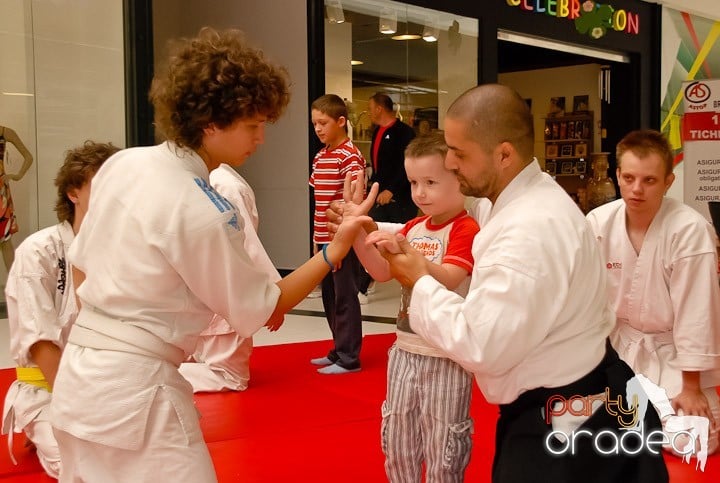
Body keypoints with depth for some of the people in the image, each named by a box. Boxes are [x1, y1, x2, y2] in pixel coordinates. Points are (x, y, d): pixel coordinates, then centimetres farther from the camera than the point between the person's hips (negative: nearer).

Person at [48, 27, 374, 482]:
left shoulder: (121, 164, 1)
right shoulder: (201, 212, -20)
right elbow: (264, 311, -8)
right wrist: (335, 250, -8)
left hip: (79, 377, 9)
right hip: (133, 391, -9)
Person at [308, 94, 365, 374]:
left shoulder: (350, 156, -13)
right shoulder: (319, 156, 12)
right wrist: (317, 237, 16)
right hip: (324, 238, 9)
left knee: (345, 297, -2)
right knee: (329, 296, 15)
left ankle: (349, 358, 7)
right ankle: (339, 350, 28)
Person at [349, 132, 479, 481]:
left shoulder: (465, 229, -13)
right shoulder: (413, 228, 9)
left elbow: (449, 280, -26)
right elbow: (383, 273, 4)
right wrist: (358, 235, -11)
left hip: (446, 354, -7)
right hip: (406, 348, 7)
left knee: (442, 445, 6)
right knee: (396, 439, 18)